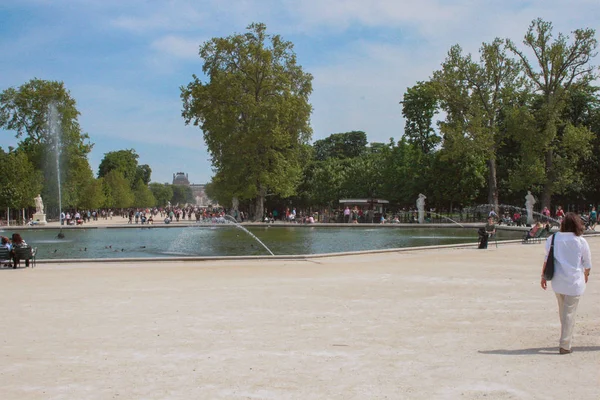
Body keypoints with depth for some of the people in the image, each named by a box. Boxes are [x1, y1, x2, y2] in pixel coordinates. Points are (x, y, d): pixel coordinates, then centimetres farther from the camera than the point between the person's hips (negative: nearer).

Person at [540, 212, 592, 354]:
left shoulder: (553, 238, 0)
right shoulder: (581, 241, -7)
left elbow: (547, 259, 2)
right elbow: (587, 263, 2)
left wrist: (543, 276, 11)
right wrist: (586, 276, 21)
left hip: (557, 281, 3)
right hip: (574, 281, -3)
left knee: (563, 312, 19)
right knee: (569, 313, 1)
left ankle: (566, 338, 32)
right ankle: (564, 345, 0)